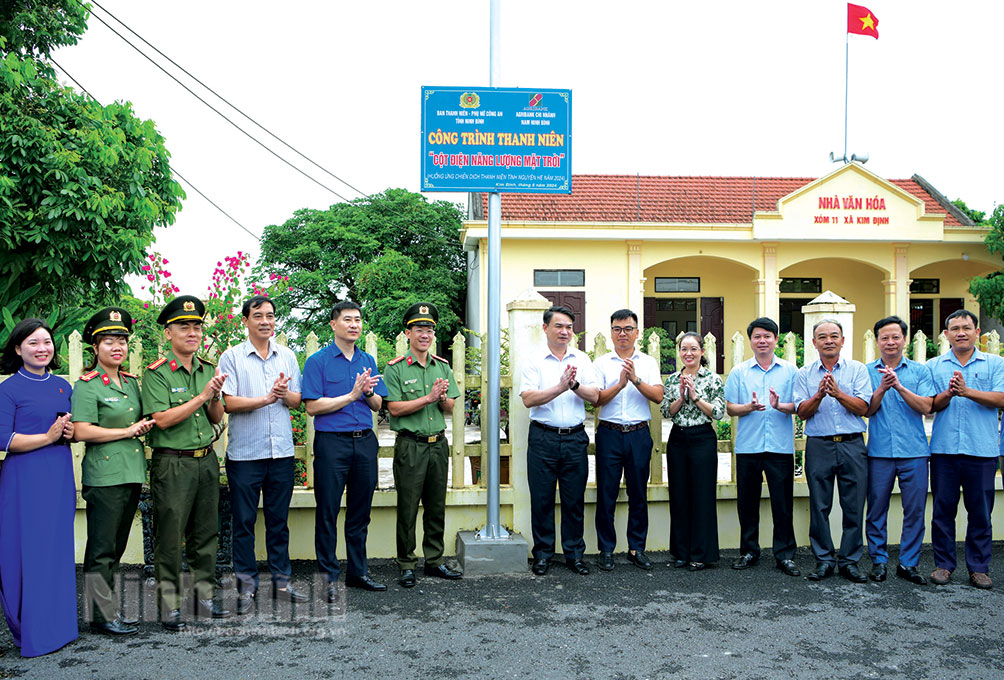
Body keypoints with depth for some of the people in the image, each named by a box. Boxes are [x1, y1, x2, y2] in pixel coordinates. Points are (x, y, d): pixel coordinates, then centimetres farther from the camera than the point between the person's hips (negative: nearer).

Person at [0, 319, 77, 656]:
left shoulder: (62, 386, 12)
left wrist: (72, 433, -1)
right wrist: (48, 437, -17)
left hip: (60, 476, 6)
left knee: (59, 549, 10)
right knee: (28, 553, -2)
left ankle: (57, 624, 21)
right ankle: (31, 631, 8)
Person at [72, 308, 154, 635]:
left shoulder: (131, 382, 15)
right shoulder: (87, 385, -7)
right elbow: (82, 431, -17)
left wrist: (144, 425, 4)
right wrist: (127, 431, -13)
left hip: (132, 472, 7)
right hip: (104, 475, -7)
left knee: (117, 546, 14)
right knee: (102, 548, -1)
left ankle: (109, 607, 23)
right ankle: (102, 616, 7)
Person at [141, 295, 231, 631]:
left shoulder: (208, 369, 10)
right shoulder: (157, 373, -8)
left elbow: (216, 419, 11)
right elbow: (162, 419, -17)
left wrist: (215, 397, -9)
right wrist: (202, 396, -19)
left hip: (206, 460, 6)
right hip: (172, 464, -6)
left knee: (206, 533, 12)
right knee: (170, 537, 0)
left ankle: (203, 597, 23)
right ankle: (169, 606, 11)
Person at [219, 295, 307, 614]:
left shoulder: (287, 356, 10)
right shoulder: (232, 357, -2)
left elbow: (297, 400, 10)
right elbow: (228, 403, -9)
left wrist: (284, 394, -13)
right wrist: (266, 398, -19)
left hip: (282, 451, 3)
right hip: (244, 453, -3)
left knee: (279, 520, 11)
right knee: (244, 521, 4)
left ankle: (281, 581, 21)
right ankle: (246, 585, 15)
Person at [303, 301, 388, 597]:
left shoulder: (368, 361, 12)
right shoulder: (318, 361, -3)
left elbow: (377, 405, 13)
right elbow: (313, 406, -11)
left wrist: (369, 392, -9)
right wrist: (352, 395, -14)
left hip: (365, 441, 5)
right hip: (332, 442, -5)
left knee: (360, 512, 11)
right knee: (328, 512, 1)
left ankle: (357, 572, 22)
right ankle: (328, 576, 11)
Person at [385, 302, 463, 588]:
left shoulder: (442, 366, 10)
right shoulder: (395, 368, -5)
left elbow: (449, 408, 11)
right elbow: (394, 408, -13)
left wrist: (442, 398, -12)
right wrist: (428, 398, -18)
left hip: (438, 443, 5)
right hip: (410, 445, -5)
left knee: (437, 507, 12)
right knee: (407, 508, 1)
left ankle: (434, 561, 23)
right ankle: (406, 564, 13)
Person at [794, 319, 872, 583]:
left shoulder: (857, 369, 6)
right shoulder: (804, 374, 8)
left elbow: (863, 408, -4)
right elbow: (802, 412, 1)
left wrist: (838, 393, -18)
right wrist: (819, 395, -16)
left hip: (852, 445, 0)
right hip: (819, 446, 0)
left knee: (854, 507, 2)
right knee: (819, 507, 4)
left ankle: (849, 560, 14)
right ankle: (824, 560, 14)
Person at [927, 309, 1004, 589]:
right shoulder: (934, 366, 10)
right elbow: (929, 405, 2)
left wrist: (967, 391, -18)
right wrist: (948, 393, -16)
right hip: (944, 448, 1)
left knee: (980, 511, 5)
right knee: (943, 509, 6)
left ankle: (979, 567, 15)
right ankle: (943, 564, 16)